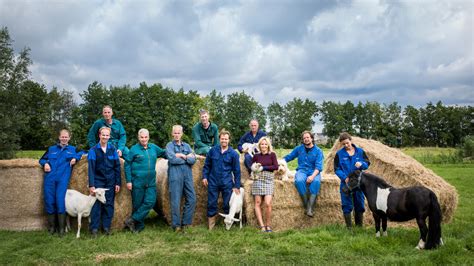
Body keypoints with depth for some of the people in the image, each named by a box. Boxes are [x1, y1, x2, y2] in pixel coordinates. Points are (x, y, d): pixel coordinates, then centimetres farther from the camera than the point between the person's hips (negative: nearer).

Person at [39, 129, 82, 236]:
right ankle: (51, 226, 13)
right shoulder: (51, 149, 23)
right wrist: (45, 163, 2)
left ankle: (61, 228, -5)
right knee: (49, 202, -1)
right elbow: (42, 159, 26)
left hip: (63, 179, -2)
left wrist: (76, 158, 0)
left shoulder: (73, 149, 19)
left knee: (60, 201, -13)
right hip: (50, 179, 2)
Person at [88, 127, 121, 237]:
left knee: (109, 204, 7)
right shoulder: (93, 150, -4)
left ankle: (106, 227, 17)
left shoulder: (113, 149, 1)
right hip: (98, 181, -2)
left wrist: (118, 183, 0)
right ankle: (94, 228, 7)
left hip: (110, 182, 2)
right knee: (96, 204, -1)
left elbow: (117, 167, 3)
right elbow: (91, 169, -8)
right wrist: (91, 185, -13)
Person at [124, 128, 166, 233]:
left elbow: (164, 153, 24)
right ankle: (139, 226, 18)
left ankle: (132, 220, 3)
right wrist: (128, 181, -7)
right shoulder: (134, 149, -4)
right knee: (137, 204, 4)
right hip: (137, 182, -4)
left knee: (150, 202, -7)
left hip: (151, 182, 4)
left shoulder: (153, 148, 9)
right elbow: (127, 165, -4)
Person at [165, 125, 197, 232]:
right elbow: (172, 159, -12)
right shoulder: (169, 145, 5)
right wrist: (187, 158, -4)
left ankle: (185, 223, 12)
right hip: (175, 175, -4)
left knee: (192, 199, 1)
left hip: (187, 175, 4)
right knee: (175, 201, -3)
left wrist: (182, 156, -9)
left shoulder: (187, 146, 16)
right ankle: (176, 225, 7)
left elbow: (193, 160, 3)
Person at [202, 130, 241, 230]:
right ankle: (211, 227, 17)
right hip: (213, 182, 1)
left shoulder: (233, 153, -2)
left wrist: (237, 186, -1)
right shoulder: (213, 150, 2)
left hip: (227, 183, -1)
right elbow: (207, 165, 10)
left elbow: (237, 171, 1)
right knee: (211, 204, 6)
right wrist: (205, 176, 1)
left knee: (227, 204, 6)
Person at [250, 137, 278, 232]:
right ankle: (262, 226, 0)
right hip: (257, 180, 2)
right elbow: (251, 167, 13)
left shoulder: (272, 155, 6)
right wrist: (255, 167, -9)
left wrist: (263, 167, -6)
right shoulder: (256, 156, 11)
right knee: (257, 203, -4)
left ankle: (268, 225, 2)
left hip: (268, 180, -2)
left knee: (268, 203, -13)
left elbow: (276, 166, -3)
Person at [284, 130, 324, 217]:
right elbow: (288, 157, 22)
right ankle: (306, 205, -25)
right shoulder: (299, 148, 13)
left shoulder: (318, 151, 5)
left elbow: (318, 166, -6)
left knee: (316, 181, -37)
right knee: (299, 181, -35)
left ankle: (310, 208, -35)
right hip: (302, 170, 1)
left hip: (314, 171, -1)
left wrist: (313, 176, -23)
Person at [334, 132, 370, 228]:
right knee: (347, 206, 1)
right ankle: (349, 227, 11)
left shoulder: (360, 151, 3)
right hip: (346, 184, -2)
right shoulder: (339, 154, -2)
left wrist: (361, 164, -17)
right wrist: (344, 177, -17)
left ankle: (359, 226, 23)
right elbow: (337, 169, -1)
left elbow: (367, 163, 7)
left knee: (360, 205, 9)